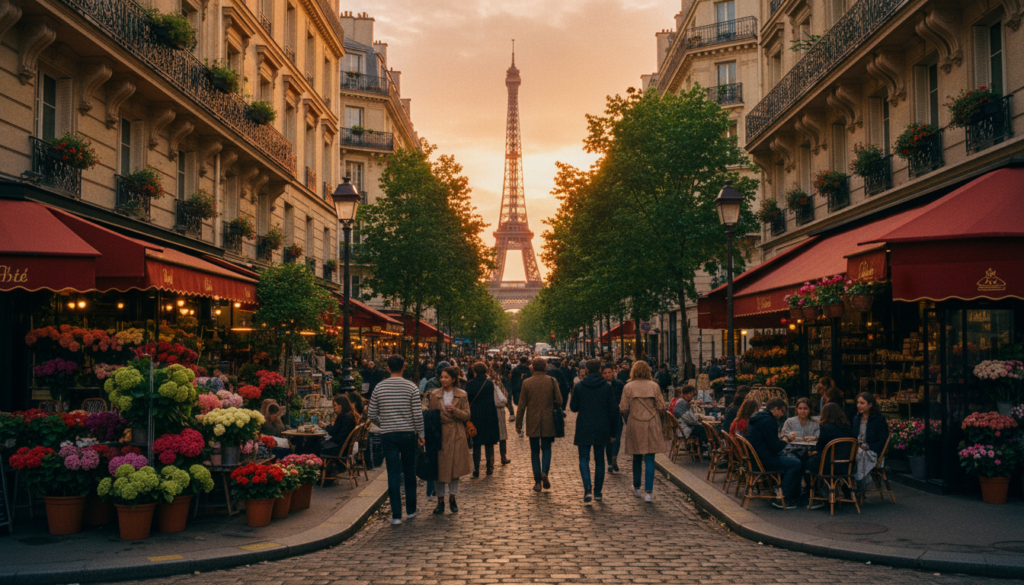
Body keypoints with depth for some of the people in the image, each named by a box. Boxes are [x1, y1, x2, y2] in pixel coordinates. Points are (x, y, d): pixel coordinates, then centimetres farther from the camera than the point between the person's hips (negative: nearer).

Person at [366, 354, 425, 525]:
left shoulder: (379, 388, -1)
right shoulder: (411, 387, -6)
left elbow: (371, 415, 3)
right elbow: (418, 414, -9)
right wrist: (421, 435, 3)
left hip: (388, 435, 1)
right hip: (408, 434, -1)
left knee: (393, 474, 3)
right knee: (409, 472, 13)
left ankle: (396, 515, 2)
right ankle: (411, 510, 22)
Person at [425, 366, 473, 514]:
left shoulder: (461, 395, 2)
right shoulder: (434, 395, 4)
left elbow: (466, 416, -1)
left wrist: (454, 410, -17)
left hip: (456, 435, 0)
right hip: (439, 435, 0)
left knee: (455, 467, 6)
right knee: (439, 467, 1)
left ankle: (452, 498, 22)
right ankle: (440, 501, 12)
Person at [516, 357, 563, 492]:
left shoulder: (526, 383, -4)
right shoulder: (552, 381, -4)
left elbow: (521, 405, -2)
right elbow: (559, 401, -3)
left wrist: (518, 424, 4)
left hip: (532, 423, 0)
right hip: (548, 422, 0)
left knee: (535, 451, 9)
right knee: (546, 449, 13)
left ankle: (537, 482, 6)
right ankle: (544, 472, -13)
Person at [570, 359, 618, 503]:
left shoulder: (578, 386, -5)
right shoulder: (607, 387, -3)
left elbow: (573, 407, 3)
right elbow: (613, 410, -2)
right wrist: (612, 432, 6)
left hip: (584, 428, -1)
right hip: (602, 429, 2)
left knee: (584, 459, 2)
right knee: (599, 460, 13)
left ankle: (587, 488, -18)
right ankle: (598, 491, 17)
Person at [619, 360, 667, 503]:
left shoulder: (628, 387, -5)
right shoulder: (654, 386, -3)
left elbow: (623, 408, -5)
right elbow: (661, 407, -2)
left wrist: (628, 419, 15)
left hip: (634, 425, 0)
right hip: (652, 426, 0)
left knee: (637, 457, 16)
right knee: (650, 459, -1)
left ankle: (637, 487, 29)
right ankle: (649, 492, -8)